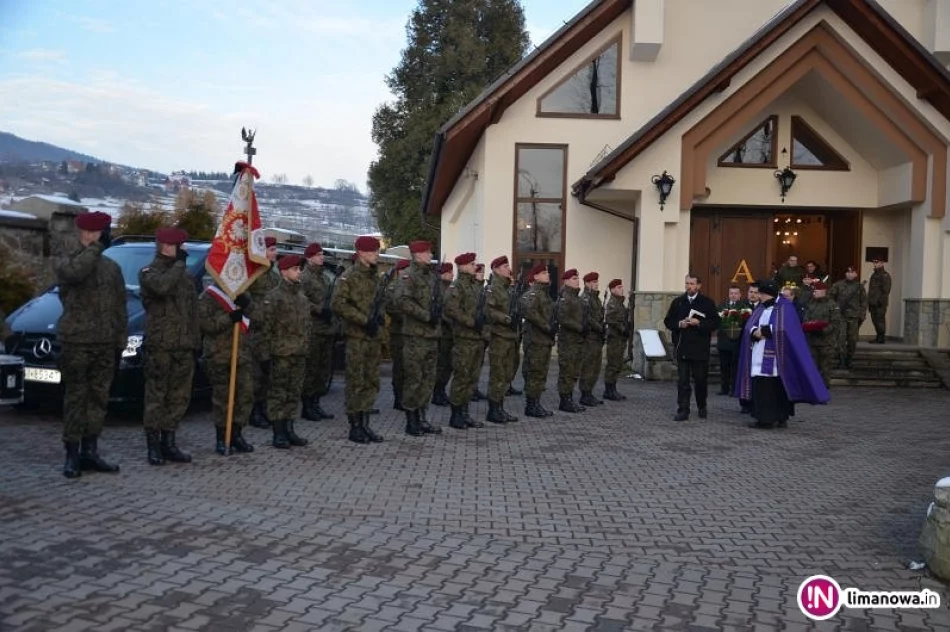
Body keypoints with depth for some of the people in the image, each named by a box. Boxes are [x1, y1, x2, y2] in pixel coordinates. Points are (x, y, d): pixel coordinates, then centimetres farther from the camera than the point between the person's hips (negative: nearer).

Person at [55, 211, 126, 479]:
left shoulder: (112, 267, 15)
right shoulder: (65, 262, 0)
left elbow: (120, 307, 15)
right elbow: (75, 271, -27)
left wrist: (120, 342, 10)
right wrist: (96, 246, -23)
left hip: (106, 344, 5)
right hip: (76, 341, -5)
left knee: (98, 398, 7)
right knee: (76, 398, -3)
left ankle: (90, 452, 15)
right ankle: (72, 455, 2)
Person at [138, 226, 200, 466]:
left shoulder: (185, 275, 19)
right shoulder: (149, 272, -2)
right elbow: (162, 286, -27)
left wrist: (196, 341, 16)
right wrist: (179, 263, -15)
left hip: (184, 346, 6)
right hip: (159, 345, -6)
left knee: (180, 397, 8)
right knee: (156, 396, -3)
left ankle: (168, 443, 17)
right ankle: (154, 446, 5)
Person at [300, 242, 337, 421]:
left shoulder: (324, 277, 18)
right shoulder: (304, 277, -6)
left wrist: (330, 310, 11)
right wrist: (320, 309, -20)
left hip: (327, 328, 8)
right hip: (313, 330, -8)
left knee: (324, 368, 10)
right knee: (311, 368, -4)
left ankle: (316, 403, 19)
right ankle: (307, 406, 4)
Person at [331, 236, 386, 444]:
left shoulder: (376, 276, 14)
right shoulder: (349, 276, -9)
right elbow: (337, 304, -16)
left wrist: (379, 316, 5)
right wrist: (363, 319, -18)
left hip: (374, 337, 7)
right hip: (356, 337, -7)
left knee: (371, 382, 10)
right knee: (356, 383, -2)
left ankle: (365, 424, 18)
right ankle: (355, 427, 6)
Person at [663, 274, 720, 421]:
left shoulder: (707, 303, 1)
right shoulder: (677, 302, 9)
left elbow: (715, 323, -4)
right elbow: (668, 321, 10)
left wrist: (699, 323, -17)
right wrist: (679, 324, -8)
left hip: (700, 349, -2)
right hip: (681, 347, 2)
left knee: (700, 379, 8)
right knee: (683, 381, 1)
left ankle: (702, 407, 28)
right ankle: (683, 411, 3)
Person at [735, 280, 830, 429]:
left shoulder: (785, 307, -4)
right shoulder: (760, 308, 16)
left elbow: (782, 329, -18)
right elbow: (749, 328, 7)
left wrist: (762, 330, -8)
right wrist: (755, 332, -15)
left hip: (776, 356, -6)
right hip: (760, 356, 6)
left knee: (777, 387, -3)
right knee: (760, 387, 1)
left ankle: (780, 417, 5)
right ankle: (763, 417, 6)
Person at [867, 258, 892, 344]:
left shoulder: (885, 275, -7)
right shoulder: (874, 275, 21)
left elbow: (886, 289, -14)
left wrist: (881, 300, -20)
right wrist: (869, 301, 19)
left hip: (880, 303, -9)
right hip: (873, 303, 9)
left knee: (880, 320, -8)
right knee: (874, 320, 10)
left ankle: (881, 339, -5)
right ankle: (878, 337, 17)